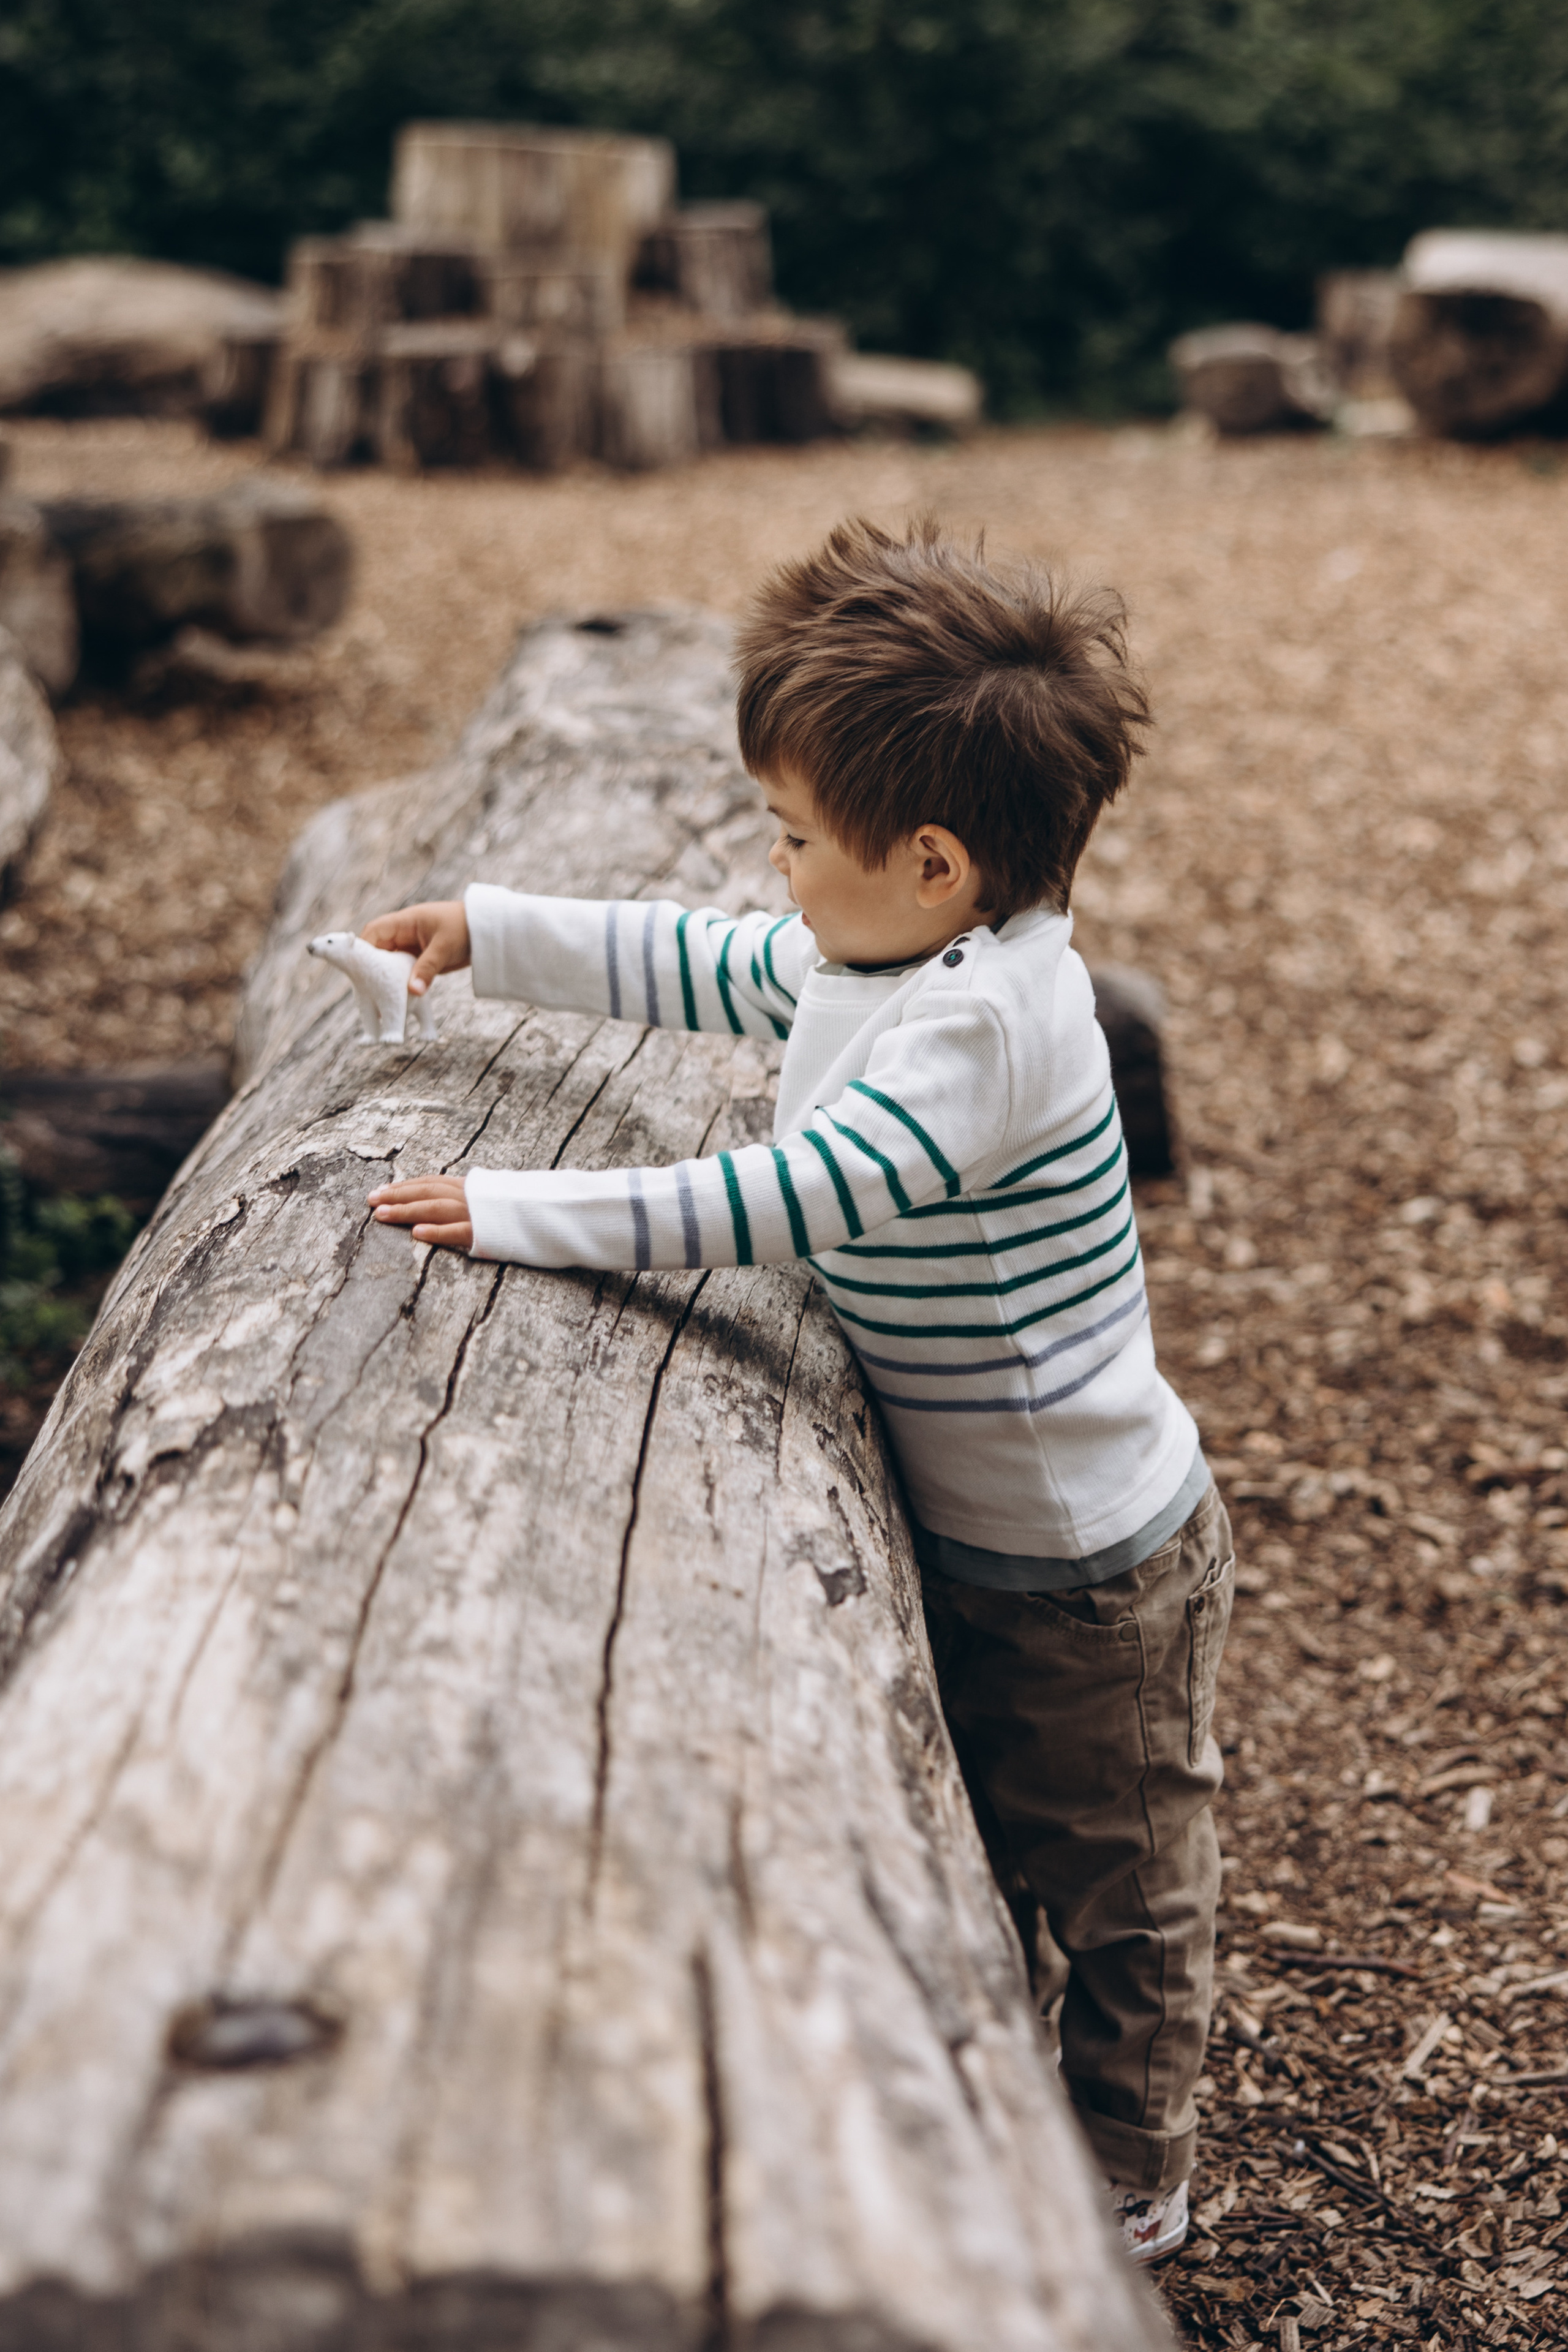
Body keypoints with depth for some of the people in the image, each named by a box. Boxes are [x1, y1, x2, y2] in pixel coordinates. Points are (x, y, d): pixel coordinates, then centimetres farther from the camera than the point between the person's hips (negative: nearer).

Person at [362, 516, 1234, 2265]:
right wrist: (493, 935, 14)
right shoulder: (877, 954, -3)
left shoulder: (990, 1024, -32)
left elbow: (787, 1201, -37)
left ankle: (1129, 2193, 31)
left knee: (1115, 1887, 13)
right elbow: (702, 965, 14)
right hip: (960, 1530, 9)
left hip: (1087, 1562, -9)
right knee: (967, 1857, 24)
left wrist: (523, 1212, -35)